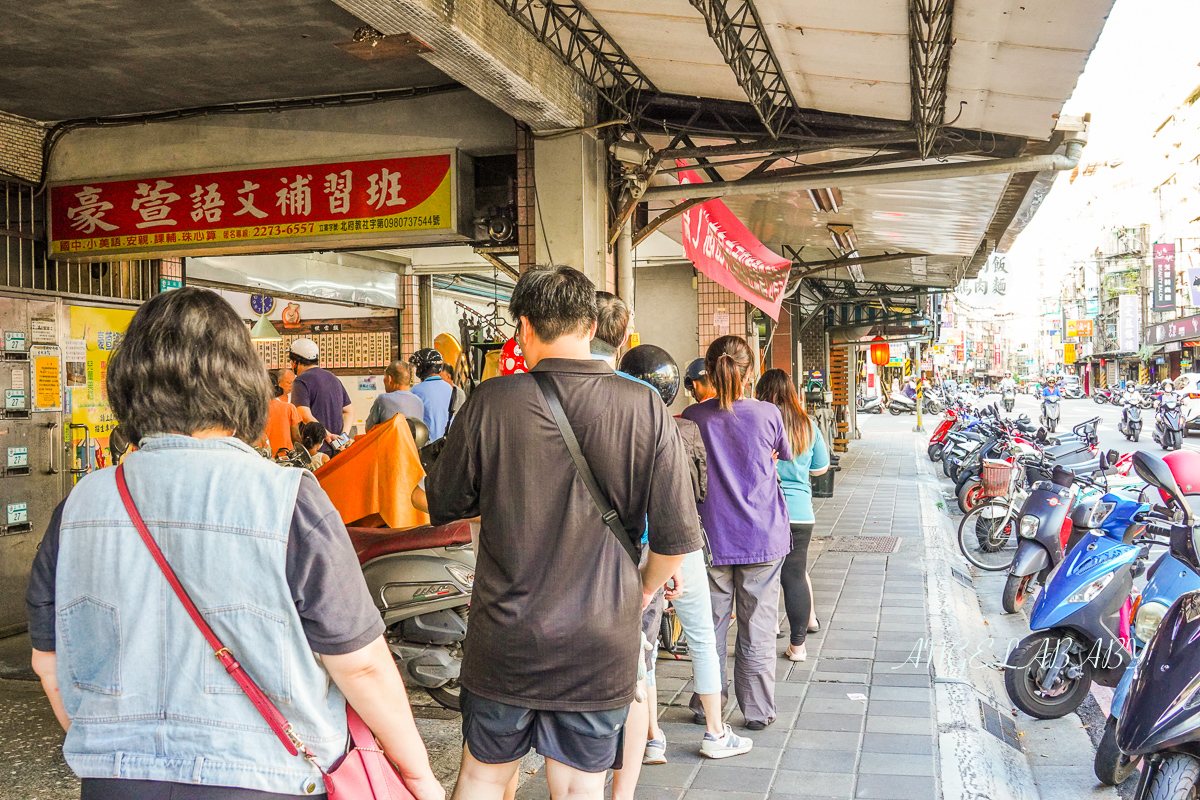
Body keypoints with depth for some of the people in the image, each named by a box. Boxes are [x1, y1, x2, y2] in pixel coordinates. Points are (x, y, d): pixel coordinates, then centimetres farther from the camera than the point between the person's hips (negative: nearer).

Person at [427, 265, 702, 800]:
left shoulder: (491, 402, -10)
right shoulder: (644, 409, -9)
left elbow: (441, 506, 2)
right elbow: (677, 536, -7)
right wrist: (643, 591, 13)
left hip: (504, 640, 0)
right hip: (601, 647, 0)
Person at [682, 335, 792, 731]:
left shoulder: (694, 417, -6)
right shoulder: (768, 414, -7)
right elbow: (785, 457, 12)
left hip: (712, 536, 1)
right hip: (763, 536, -1)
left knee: (710, 625, 13)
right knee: (757, 630, 8)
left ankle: (706, 706, 24)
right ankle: (758, 711, 17)